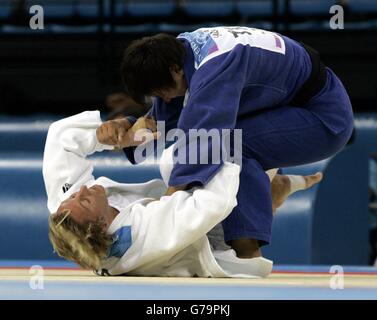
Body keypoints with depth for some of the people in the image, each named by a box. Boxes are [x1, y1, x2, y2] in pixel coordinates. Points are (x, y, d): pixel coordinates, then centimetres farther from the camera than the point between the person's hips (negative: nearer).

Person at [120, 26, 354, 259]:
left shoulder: (218, 63, -32)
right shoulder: (179, 50, -3)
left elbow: (205, 131, -44)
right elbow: (163, 119, 3)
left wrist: (172, 195, -51)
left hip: (326, 117, -10)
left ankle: (249, 255, -29)